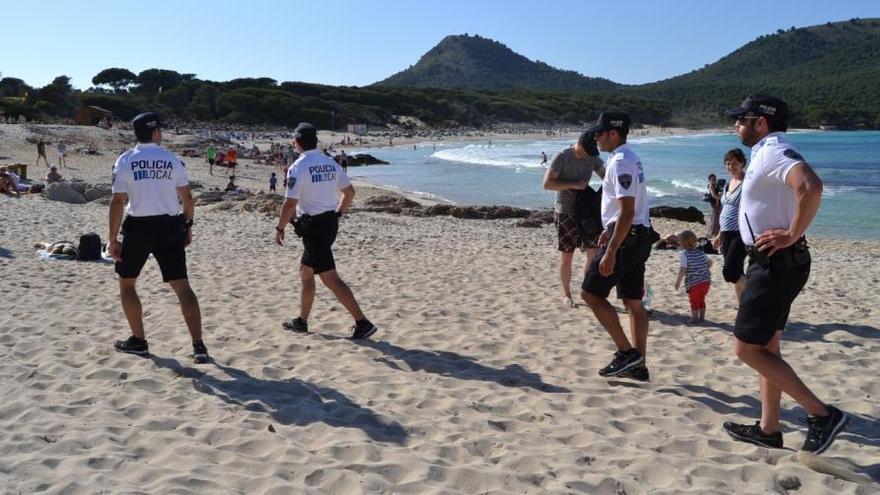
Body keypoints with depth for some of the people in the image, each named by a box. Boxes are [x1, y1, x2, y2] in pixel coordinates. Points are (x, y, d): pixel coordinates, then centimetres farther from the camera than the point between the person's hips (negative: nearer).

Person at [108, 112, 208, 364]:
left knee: (126, 283, 19)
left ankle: (138, 341, 24)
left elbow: (118, 202, -7)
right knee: (182, 286, 1)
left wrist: (112, 238, -3)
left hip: (138, 228, -1)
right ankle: (198, 346, -5)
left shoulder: (125, 160, -3)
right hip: (169, 227, 1)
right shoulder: (172, 160, 2)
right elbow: (187, 197, 3)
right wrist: (188, 225, 16)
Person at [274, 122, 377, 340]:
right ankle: (301, 321, 31)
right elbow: (350, 192, 12)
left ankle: (362, 322, -9)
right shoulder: (330, 163, 8)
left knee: (331, 279, -6)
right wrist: (337, 214, 23)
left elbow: (290, 203, -18)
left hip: (313, 226, -8)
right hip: (330, 223, 8)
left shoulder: (298, 167, -14)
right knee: (305, 271, 21)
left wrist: (279, 228, -5)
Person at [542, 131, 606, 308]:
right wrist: (574, 185, -23)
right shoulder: (562, 157, -13)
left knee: (594, 252, 4)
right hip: (565, 212, -5)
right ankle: (566, 294, 16)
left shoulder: (593, 158, 3)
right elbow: (547, 183, -18)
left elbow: (605, 175, 16)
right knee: (567, 256, 0)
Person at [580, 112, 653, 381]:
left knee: (591, 293, -4)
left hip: (625, 238, -10)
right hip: (638, 237, 10)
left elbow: (627, 212, -23)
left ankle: (626, 352, -2)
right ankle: (638, 365, 17)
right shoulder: (630, 158, 16)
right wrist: (610, 230, 30)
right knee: (633, 301, 11)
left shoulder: (620, 162, -16)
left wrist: (610, 252, -25)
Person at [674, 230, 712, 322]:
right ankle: (702, 317, 27)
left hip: (693, 284, -6)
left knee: (694, 302, 8)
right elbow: (710, 263, 14)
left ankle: (695, 318, 10)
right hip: (705, 281, 6)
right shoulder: (700, 252, 6)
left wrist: (678, 281, -13)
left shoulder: (684, 255, -14)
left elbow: (682, 270, -21)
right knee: (701, 300, 20)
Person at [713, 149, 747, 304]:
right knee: (736, 275, 10)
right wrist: (719, 235, 22)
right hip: (727, 234, 8)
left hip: (741, 234, -8)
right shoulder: (728, 183, 15)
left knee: (730, 273, -15)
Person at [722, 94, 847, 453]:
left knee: (747, 348, -7)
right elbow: (800, 187, 31)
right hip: (770, 263, 11)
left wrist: (792, 235, -26)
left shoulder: (773, 152, -17)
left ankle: (822, 414, 0)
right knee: (765, 347, 15)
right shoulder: (769, 152, 16)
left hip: (776, 264, -11)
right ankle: (768, 429, 24)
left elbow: (811, 186, -36)